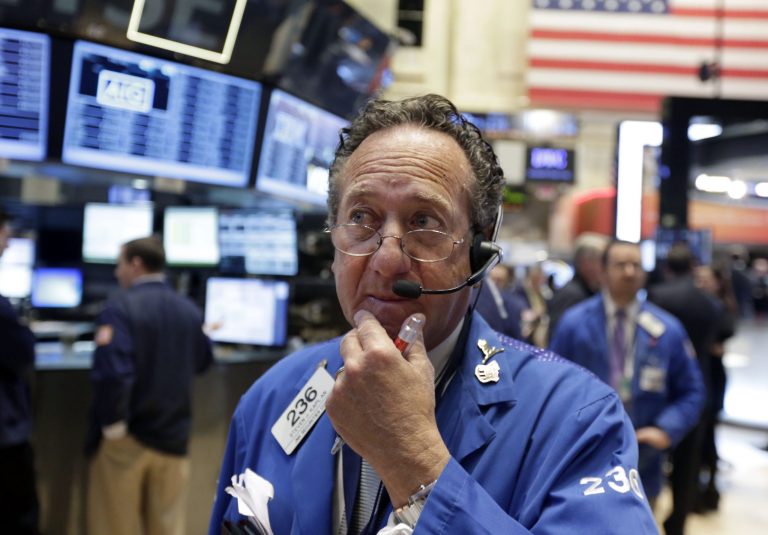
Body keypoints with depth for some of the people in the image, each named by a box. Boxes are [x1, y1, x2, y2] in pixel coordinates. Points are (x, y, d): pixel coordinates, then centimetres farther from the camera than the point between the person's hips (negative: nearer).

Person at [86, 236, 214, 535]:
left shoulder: (121, 309, -16)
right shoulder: (190, 311, 3)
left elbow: (112, 373, -27)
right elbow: (202, 363, 17)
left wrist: (112, 426, -17)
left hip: (127, 437, -5)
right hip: (173, 437, 5)